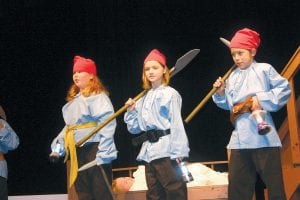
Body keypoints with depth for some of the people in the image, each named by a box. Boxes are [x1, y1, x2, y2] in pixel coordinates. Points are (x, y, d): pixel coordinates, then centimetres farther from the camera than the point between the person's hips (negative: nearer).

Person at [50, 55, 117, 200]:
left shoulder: (97, 96, -8)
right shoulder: (73, 99, 20)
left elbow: (107, 124, -18)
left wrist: (104, 153, -24)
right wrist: (57, 147, 11)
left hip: (93, 150, -9)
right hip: (77, 153, 9)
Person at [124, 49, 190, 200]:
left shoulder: (170, 93, -2)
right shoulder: (144, 99, 18)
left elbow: (176, 123, -9)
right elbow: (134, 128, 19)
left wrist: (178, 152, -15)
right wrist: (131, 111, 3)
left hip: (165, 152, -7)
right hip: (148, 151, 7)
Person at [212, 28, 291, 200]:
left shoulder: (264, 69, 1)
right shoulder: (232, 78, 19)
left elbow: (285, 89, -5)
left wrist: (262, 99, -12)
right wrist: (220, 93, 4)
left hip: (263, 135, -6)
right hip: (240, 137, 6)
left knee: (274, 184, -2)